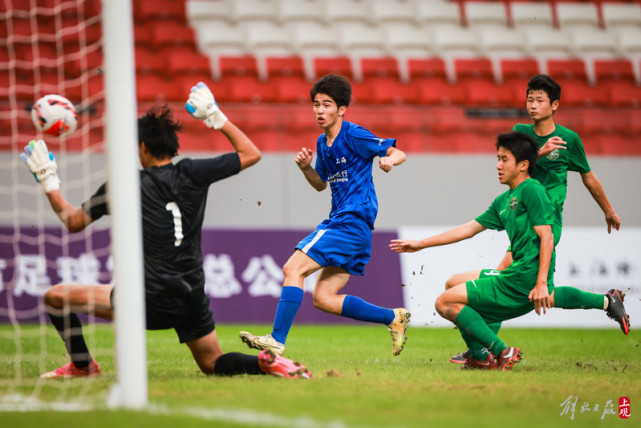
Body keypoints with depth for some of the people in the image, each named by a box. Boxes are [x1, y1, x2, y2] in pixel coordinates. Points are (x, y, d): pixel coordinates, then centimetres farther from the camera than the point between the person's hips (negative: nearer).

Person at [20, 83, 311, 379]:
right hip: (193, 298, 4)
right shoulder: (192, 174, 0)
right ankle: (267, 362, -6)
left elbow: (73, 222, 4)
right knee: (213, 364, 22)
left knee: (56, 297, 6)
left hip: (150, 303, -4)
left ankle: (83, 366, 17)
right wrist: (215, 117, 16)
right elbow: (251, 154, 12)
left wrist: (48, 180, 13)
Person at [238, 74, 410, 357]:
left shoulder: (353, 136, -7)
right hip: (339, 222, 9)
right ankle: (394, 318, 14)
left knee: (293, 268, -17)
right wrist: (305, 167, 8)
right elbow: (320, 184, 28)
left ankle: (277, 340, -21)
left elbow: (399, 154, -5)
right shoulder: (322, 143, 17)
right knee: (323, 298, 6)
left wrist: (388, 160, -28)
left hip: (353, 220, -9)